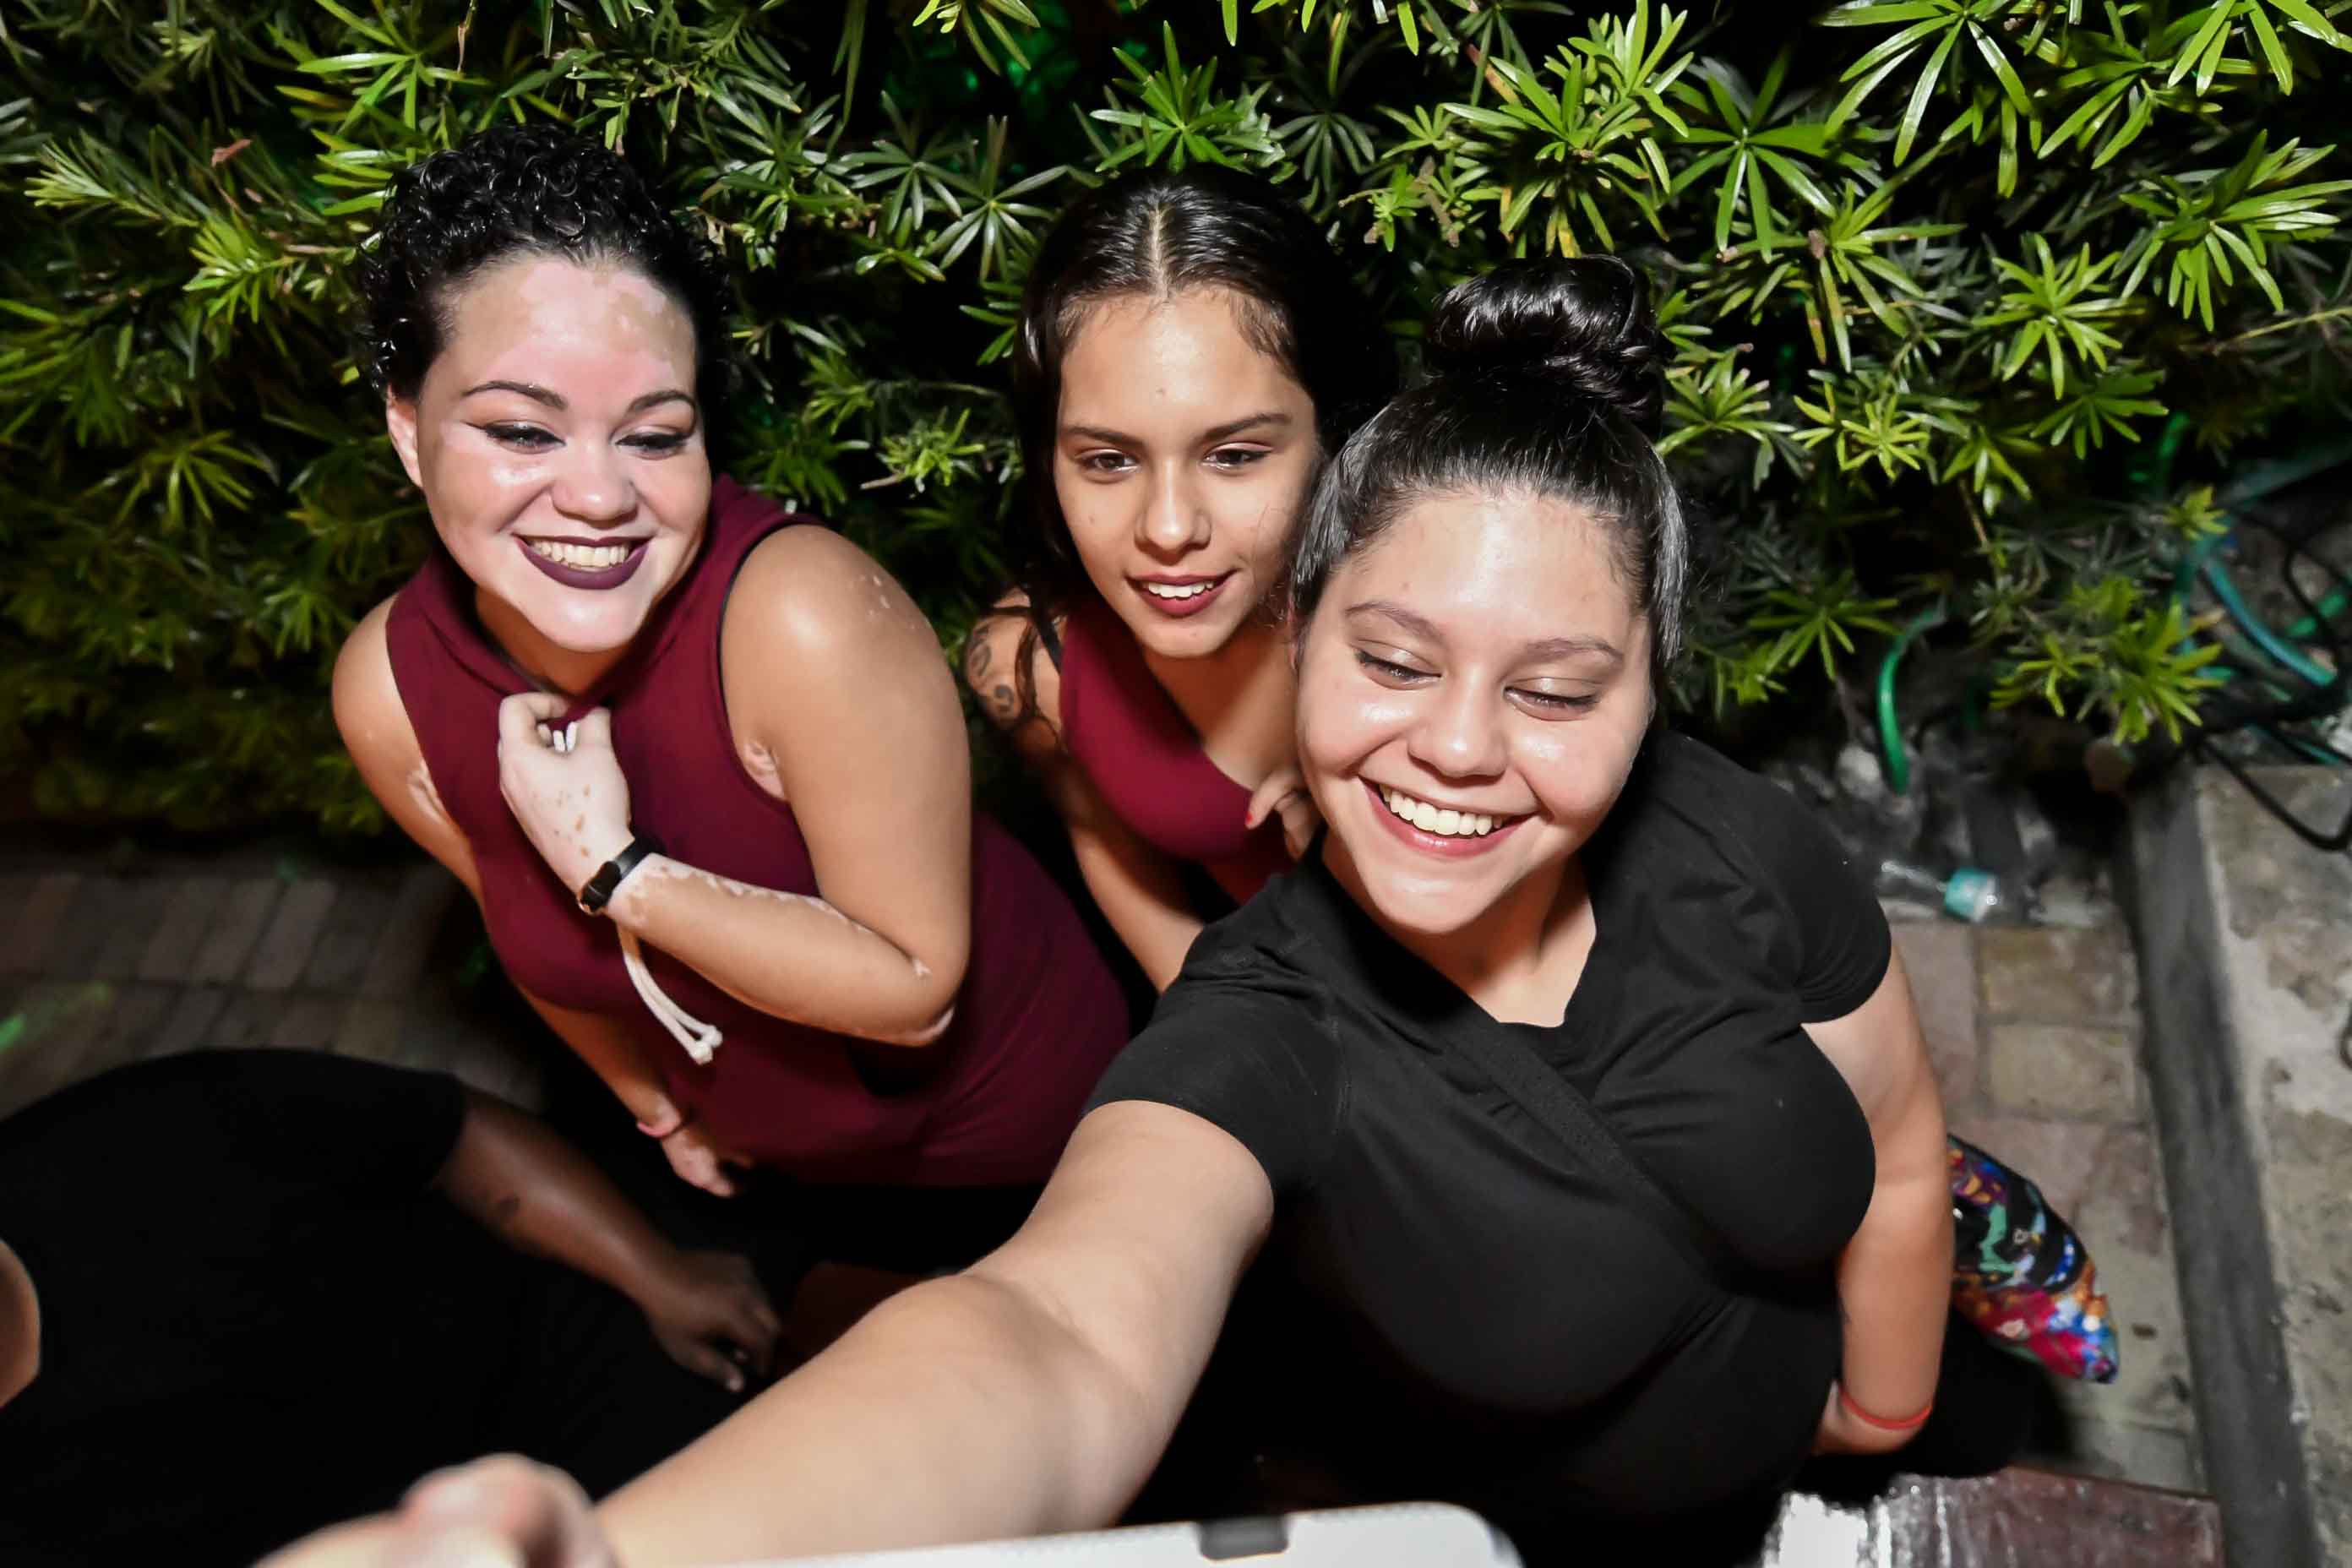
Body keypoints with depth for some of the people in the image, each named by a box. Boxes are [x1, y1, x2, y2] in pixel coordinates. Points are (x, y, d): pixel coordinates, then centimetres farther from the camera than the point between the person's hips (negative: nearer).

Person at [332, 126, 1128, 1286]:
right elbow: (534, 931, 0)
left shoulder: (806, 618, -37)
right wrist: (658, 1107, 13)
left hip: (1020, 1136, -4)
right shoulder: (388, 690, -19)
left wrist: (618, 869, -33)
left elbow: (913, 988, -30)